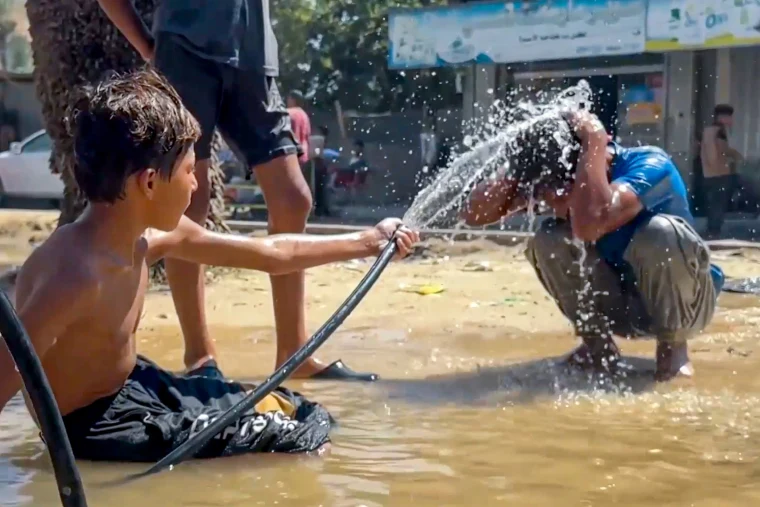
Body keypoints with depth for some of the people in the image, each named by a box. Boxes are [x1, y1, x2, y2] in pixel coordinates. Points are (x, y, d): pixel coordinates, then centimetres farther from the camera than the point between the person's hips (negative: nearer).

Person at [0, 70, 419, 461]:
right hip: (98, 426, -9)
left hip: (134, 388, 9)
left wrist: (364, 242, 15)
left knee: (303, 414, 18)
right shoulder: (76, 273, -33)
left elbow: (271, 253, 8)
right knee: (305, 437, -6)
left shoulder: (150, 236, -4)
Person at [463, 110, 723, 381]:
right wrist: (523, 161, -29)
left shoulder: (650, 165, -30)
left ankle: (673, 346, -11)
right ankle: (597, 345, -2)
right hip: (623, 305, 5)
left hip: (682, 303, -4)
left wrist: (594, 143, -39)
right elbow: (474, 212, -18)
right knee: (549, 240, -19)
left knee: (660, 232, -35)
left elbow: (590, 224, -50)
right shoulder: (560, 182, -12)